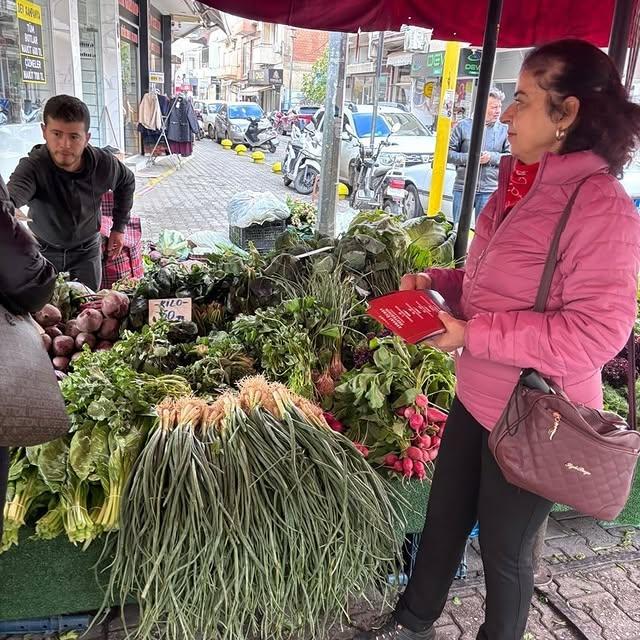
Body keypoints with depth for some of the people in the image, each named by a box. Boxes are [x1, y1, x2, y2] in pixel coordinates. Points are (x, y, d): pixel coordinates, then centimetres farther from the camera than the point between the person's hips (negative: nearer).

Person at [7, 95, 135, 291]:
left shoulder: (105, 164, -19)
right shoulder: (33, 166, -30)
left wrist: (119, 227, 2)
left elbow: (127, 182, 4)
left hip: (86, 250, 2)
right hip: (43, 251, -1)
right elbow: (13, 193, -52)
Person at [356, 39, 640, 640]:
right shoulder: (520, 183, 5)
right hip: (477, 396, 8)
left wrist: (474, 335, -25)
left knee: (504, 547, 15)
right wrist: (438, 281, -1)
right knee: (443, 517, 23)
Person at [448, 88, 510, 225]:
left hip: (489, 191, 1)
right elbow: (449, 152, 1)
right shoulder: (464, 125, 2)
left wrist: (492, 157, -13)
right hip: (463, 188, 0)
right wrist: (467, 158, -13)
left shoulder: (504, 130, 5)